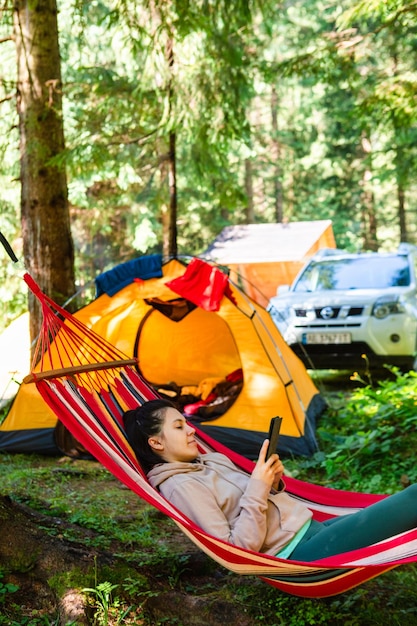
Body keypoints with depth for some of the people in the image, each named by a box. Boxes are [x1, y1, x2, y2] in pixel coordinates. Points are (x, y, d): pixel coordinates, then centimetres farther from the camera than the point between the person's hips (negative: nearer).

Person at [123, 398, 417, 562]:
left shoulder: (213, 460, 16)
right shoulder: (182, 487, -12)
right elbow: (236, 552, -17)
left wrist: (272, 483, 2)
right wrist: (257, 490, -19)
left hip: (310, 530, 9)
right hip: (296, 556, -9)